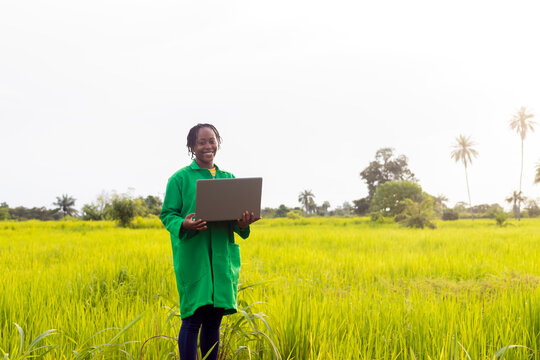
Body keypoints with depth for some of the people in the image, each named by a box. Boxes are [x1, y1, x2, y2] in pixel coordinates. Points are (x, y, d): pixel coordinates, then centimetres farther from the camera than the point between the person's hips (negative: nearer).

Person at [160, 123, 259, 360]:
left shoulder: (228, 178, 14)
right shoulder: (180, 178, 1)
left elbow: (236, 216, 14)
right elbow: (167, 214, -1)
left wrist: (243, 223, -9)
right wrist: (183, 225, -22)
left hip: (222, 258, 4)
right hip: (192, 256, -4)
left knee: (213, 321, 9)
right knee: (193, 319, -5)